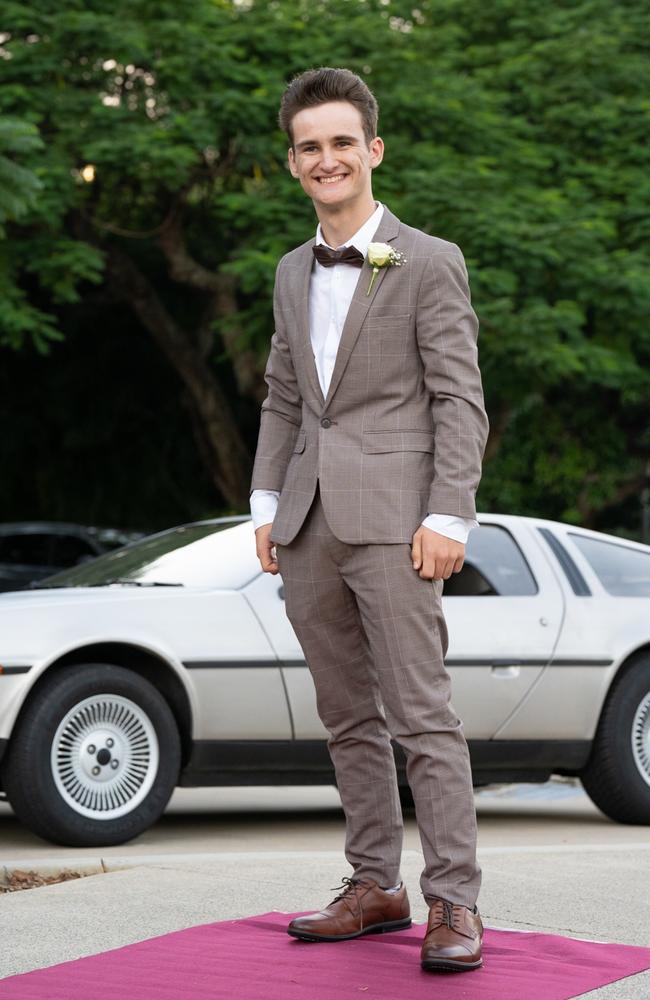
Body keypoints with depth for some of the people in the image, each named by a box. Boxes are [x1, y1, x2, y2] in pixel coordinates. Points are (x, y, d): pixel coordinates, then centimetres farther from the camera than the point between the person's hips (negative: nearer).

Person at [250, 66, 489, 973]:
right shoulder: (293, 273, 17)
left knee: (422, 712, -9)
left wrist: (448, 517, -14)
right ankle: (376, 887, 18)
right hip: (309, 524, 7)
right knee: (349, 718, 10)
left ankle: (455, 902, -6)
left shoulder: (428, 263, -2)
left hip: (390, 519, -6)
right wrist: (268, 505, 12)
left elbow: (460, 401, -6)